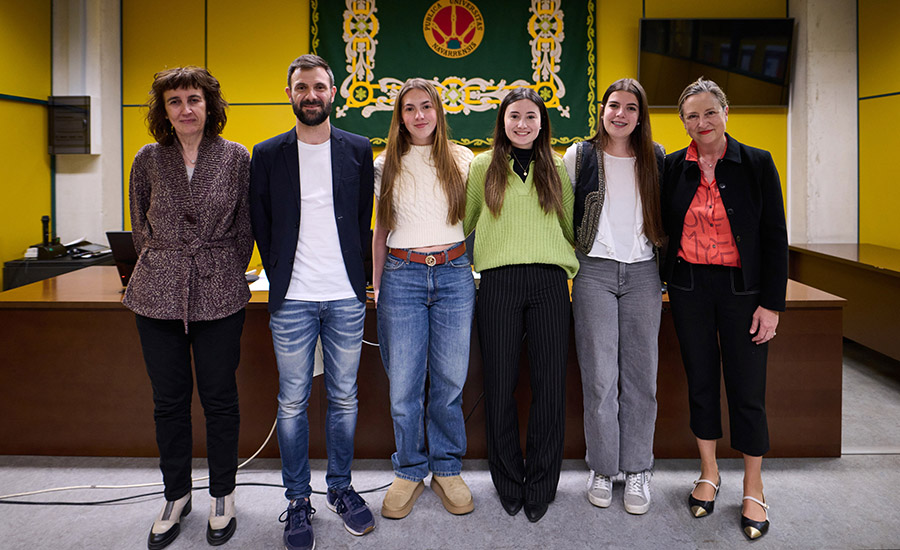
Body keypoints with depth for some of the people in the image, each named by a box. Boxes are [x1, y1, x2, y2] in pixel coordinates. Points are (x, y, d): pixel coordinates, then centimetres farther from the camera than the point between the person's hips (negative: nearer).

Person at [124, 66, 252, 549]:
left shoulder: (236, 158, -1)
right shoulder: (148, 159, 4)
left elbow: (245, 226, 5)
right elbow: (140, 226, 13)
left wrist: (227, 275, 6)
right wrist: (163, 267, 10)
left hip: (219, 297, -2)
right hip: (157, 296, 2)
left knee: (219, 397, 7)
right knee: (168, 400, 11)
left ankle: (223, 496, 26)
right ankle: (176, 496, 30)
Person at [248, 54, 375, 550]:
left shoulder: (359, 150, 6)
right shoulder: (267, 155, 4)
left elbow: (364, 218, 10)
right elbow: (260, 225, 8)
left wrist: (353, 273, 5)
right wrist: (281, 275, 3)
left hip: (346, 297, 1)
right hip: (292, 300, -1)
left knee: (344, 399, 10)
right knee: (292, 404, 6)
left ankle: (340, 488, 27)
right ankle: (297, 501, 21)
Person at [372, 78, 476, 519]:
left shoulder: (461, 160, 8)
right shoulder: (386, 165, 8)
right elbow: (381, 230, 13)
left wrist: (477, 265, 7)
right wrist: (376, 284, 10)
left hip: (453, 273, 0)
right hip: (402, 275, 0)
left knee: (450, 380, 5)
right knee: (403, 384, 1)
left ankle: (446, 469, 23)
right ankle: (409, 471, 20)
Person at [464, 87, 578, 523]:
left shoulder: (556, 169, 15)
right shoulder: (483, 166, 11)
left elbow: (572, 225, 22)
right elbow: (463, 222, 17)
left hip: (549, 282, 1)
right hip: (499, 282, -1)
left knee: (549, 384, 1)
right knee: (501, 384, 3)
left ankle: (541, 486, 16)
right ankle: (508, 482, 20)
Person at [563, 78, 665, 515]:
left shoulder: (655, 159, 10)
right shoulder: (579, 156, 5)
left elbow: (665, 216, 17)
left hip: (642, 272, 2)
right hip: (595, 270, -1)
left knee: (640, 376, 5)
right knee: (599, 376, 1)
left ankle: (637, 470, 18)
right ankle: (603, 468, 16)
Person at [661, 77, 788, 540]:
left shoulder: (756, 164, -3)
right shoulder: (673, 167, 3)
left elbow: (775, 237, -4)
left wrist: (771, 303, -8)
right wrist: (666, 279, 2)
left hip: (741, 288, -2)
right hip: (688, 288, 2)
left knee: (747, 388, 3)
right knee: (700, 380, 11)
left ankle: (753, 488, 21)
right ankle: (709, 474, 29)